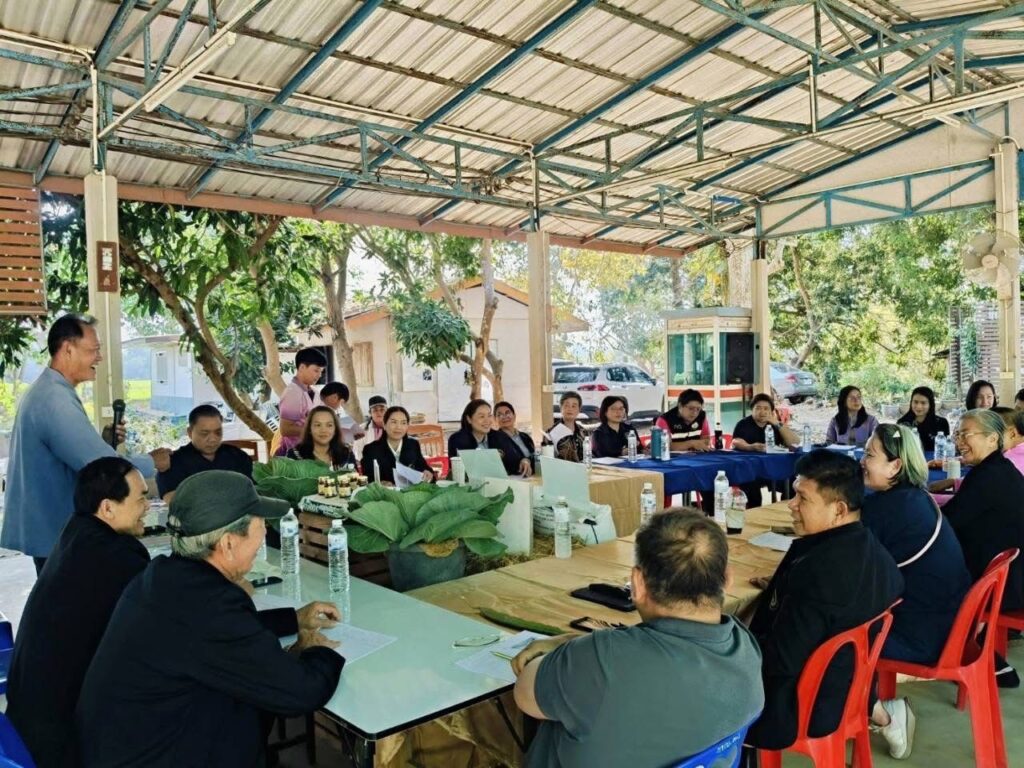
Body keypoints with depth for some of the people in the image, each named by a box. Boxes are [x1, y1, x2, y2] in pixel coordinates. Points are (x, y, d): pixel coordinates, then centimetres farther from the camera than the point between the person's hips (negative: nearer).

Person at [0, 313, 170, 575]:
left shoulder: (45, 391, 11)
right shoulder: (56, 400, -23)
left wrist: (103, 440, 3)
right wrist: (152, 462, -13)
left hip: (46, 524, 10)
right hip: (56, 529, -10)